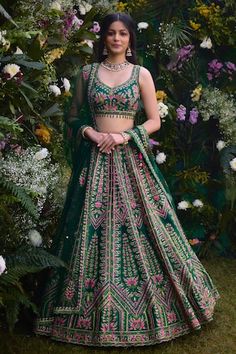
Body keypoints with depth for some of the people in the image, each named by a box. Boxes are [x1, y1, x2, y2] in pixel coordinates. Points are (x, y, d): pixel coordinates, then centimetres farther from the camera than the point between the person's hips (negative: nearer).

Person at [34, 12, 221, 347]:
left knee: (141, 227, 1)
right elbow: (72, 115, 12)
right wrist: (90, 133, -7)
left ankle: (150, 307, 18)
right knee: (93, 230, 1)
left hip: (131, 159, -1)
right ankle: (95, 311, 16)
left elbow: (154, 121, 3)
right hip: (96, 158, 1)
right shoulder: (87, 72, 7)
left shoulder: (141, 74, 4)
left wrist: (123, 136, -12)